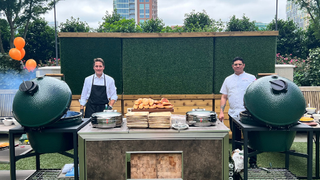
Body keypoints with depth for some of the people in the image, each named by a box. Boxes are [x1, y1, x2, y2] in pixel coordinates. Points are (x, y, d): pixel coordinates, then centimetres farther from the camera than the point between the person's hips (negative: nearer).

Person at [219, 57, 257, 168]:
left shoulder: (251, 78, 5)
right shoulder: (228, 79, 13)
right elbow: (224, 97, 13)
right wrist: (221, 112, 4)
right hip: (233, 114, 3)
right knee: (236, 140, 12)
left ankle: (253, 162, 13)